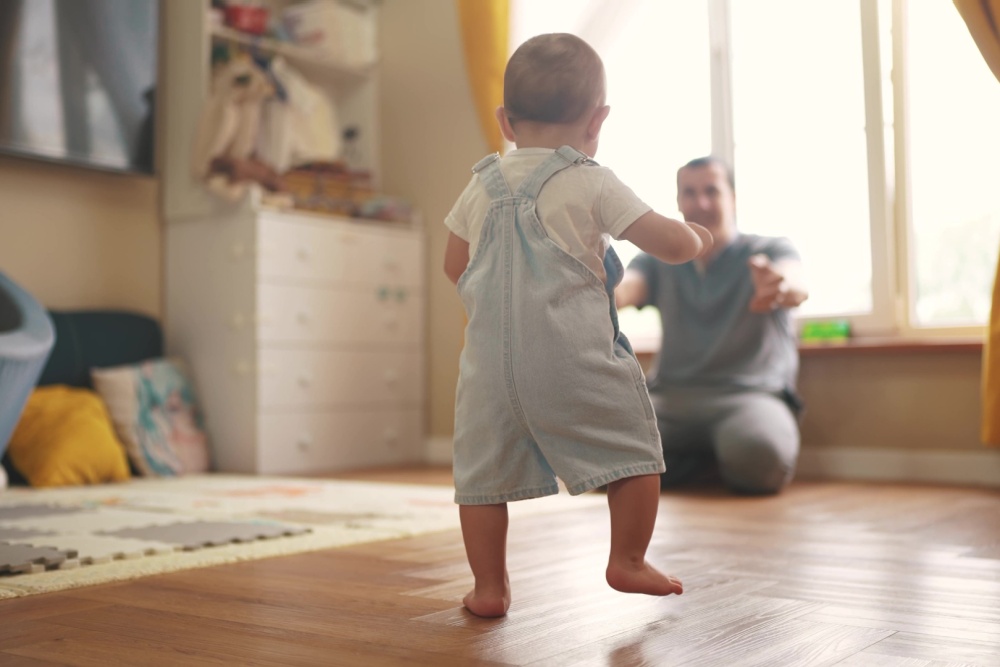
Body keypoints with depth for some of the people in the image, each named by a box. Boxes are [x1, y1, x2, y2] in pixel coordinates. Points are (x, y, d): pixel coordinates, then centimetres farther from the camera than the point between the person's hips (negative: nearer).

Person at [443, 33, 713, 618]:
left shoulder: (481, 187, 11)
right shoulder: (594, 185, -2)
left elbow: (454, 267, 20)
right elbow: (672, 245, -3)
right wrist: (697, 236, 19)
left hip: (491, 361, 4)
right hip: (575, 359, -4)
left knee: (483, 472, 12)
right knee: (633, 448, 13)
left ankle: (489, 586, 17)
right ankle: (628, 562, 18)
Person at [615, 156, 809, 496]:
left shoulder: (770, 251, 5)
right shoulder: (658, 261, 15)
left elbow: (797, 286, -18)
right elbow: (623, 289, -7)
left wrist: (781, 287, -46)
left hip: (749, 394, -3)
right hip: (670, 397, 3)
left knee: (758, 455, -38)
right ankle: (714, 458, -2)